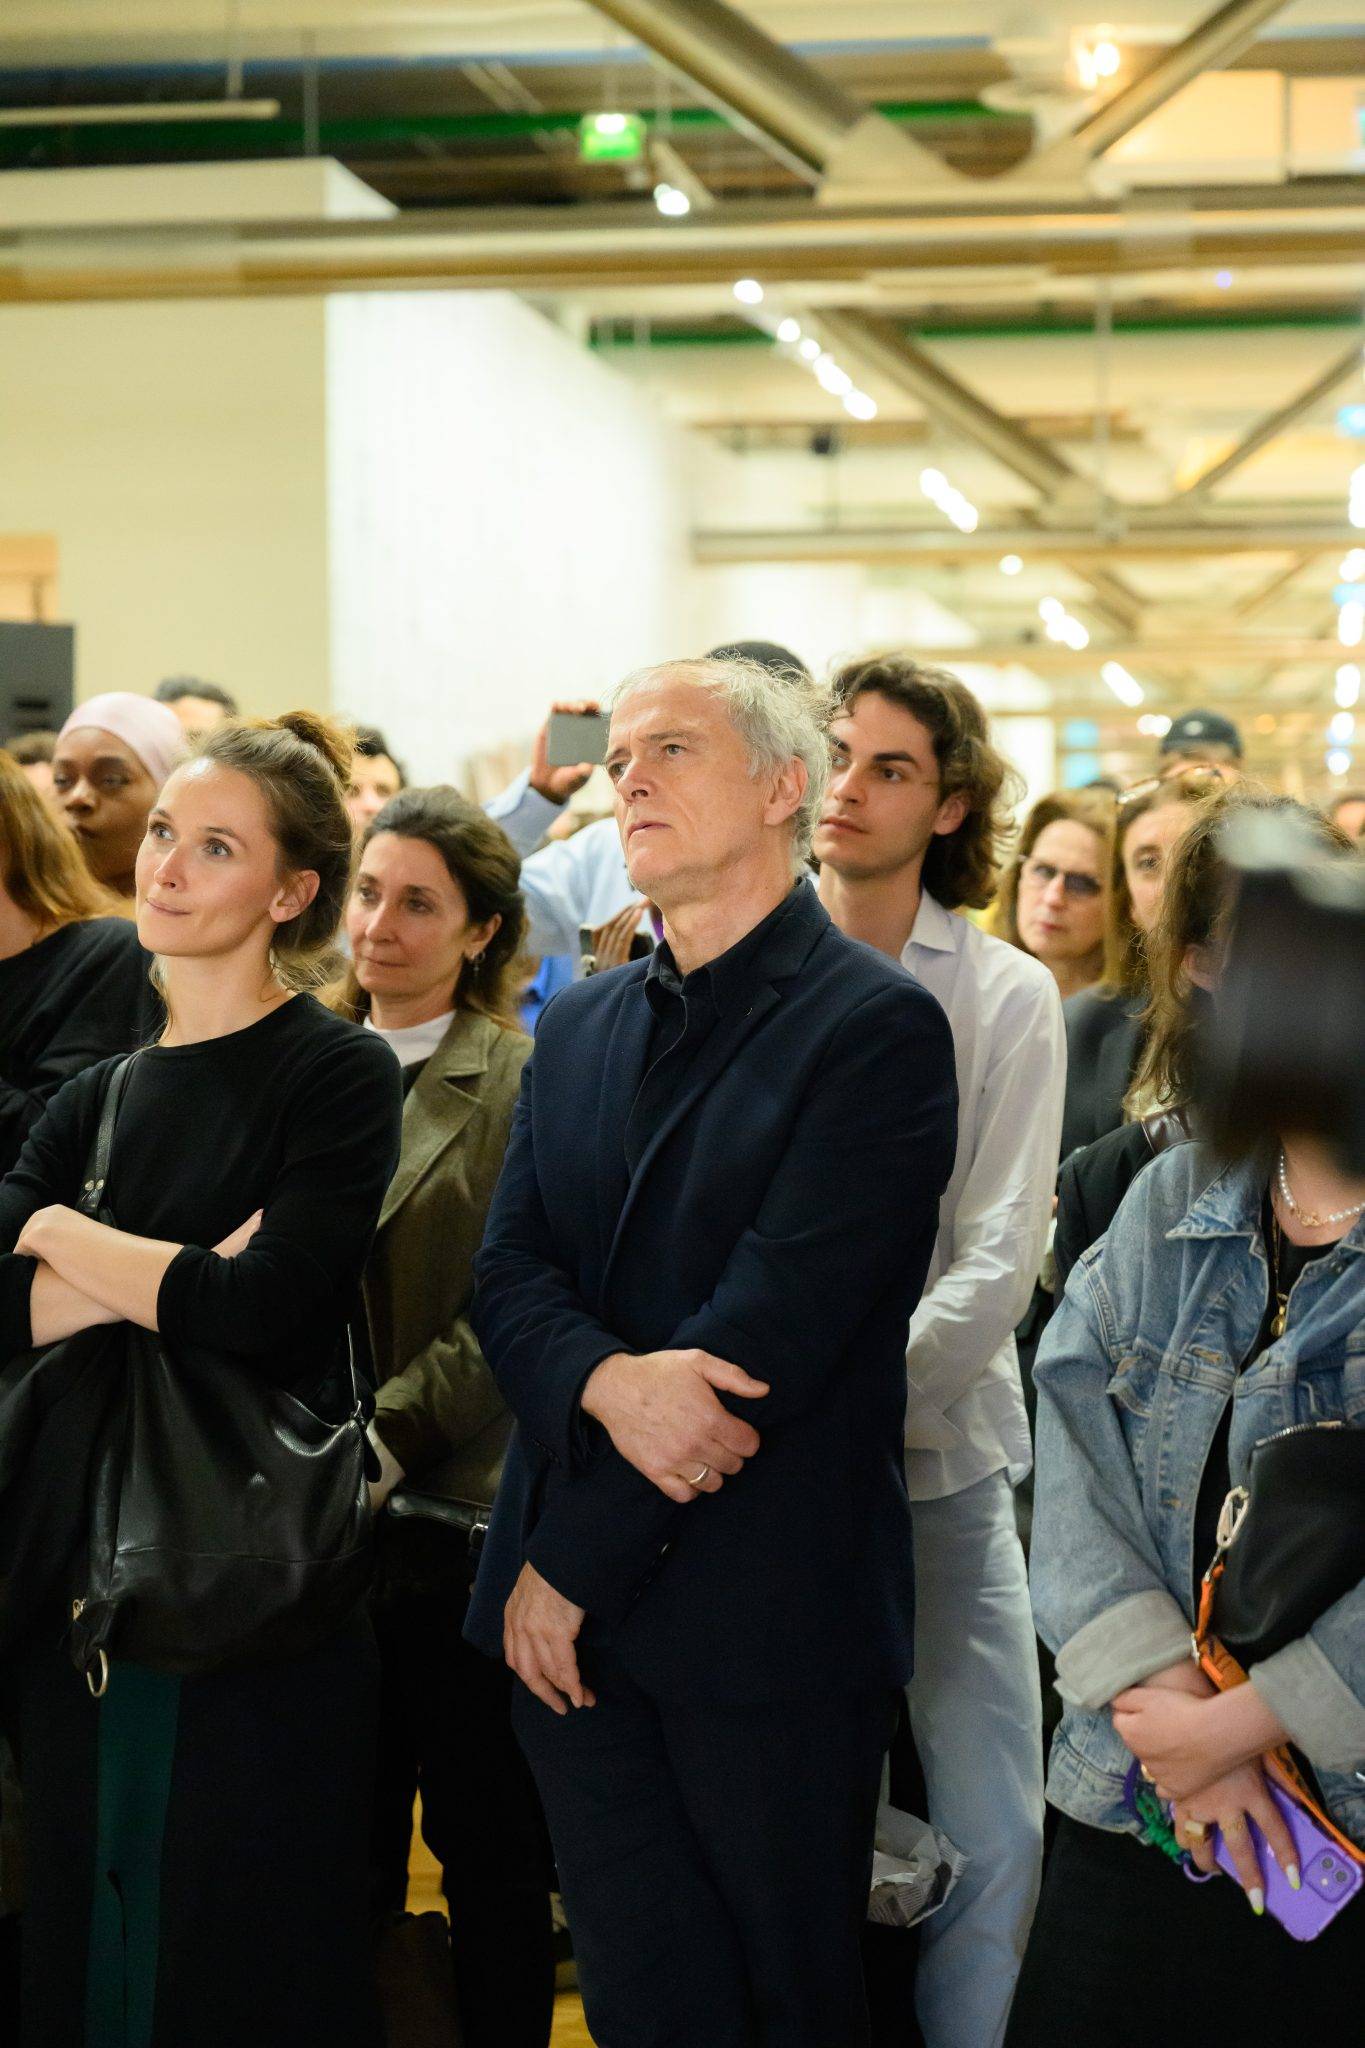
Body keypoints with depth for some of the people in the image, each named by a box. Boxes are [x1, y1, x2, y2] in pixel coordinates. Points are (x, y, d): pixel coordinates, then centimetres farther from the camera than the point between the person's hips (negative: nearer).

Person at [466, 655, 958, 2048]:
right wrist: (608, 1381, -18)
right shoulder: (579, 1027, 13)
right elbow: (508, 1272, 5)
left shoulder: (875, 1027, -9)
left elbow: (770, 1331, -16)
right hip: (575, 1614, 5)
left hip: (768, 1618, -5)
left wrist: (572, 1568, -13)